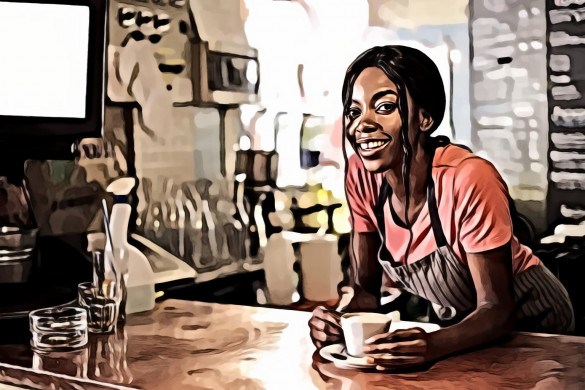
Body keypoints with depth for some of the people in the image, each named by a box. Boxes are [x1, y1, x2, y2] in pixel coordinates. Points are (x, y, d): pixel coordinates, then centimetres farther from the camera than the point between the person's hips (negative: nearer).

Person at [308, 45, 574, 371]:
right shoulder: (359, 174, -16)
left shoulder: (469, 180, -32)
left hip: (526, 318, -3)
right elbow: (366, 288, -10)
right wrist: (342, 322, -32)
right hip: (452, 320, 3)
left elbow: (496, 310, -26)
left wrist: (433, 345, -45)